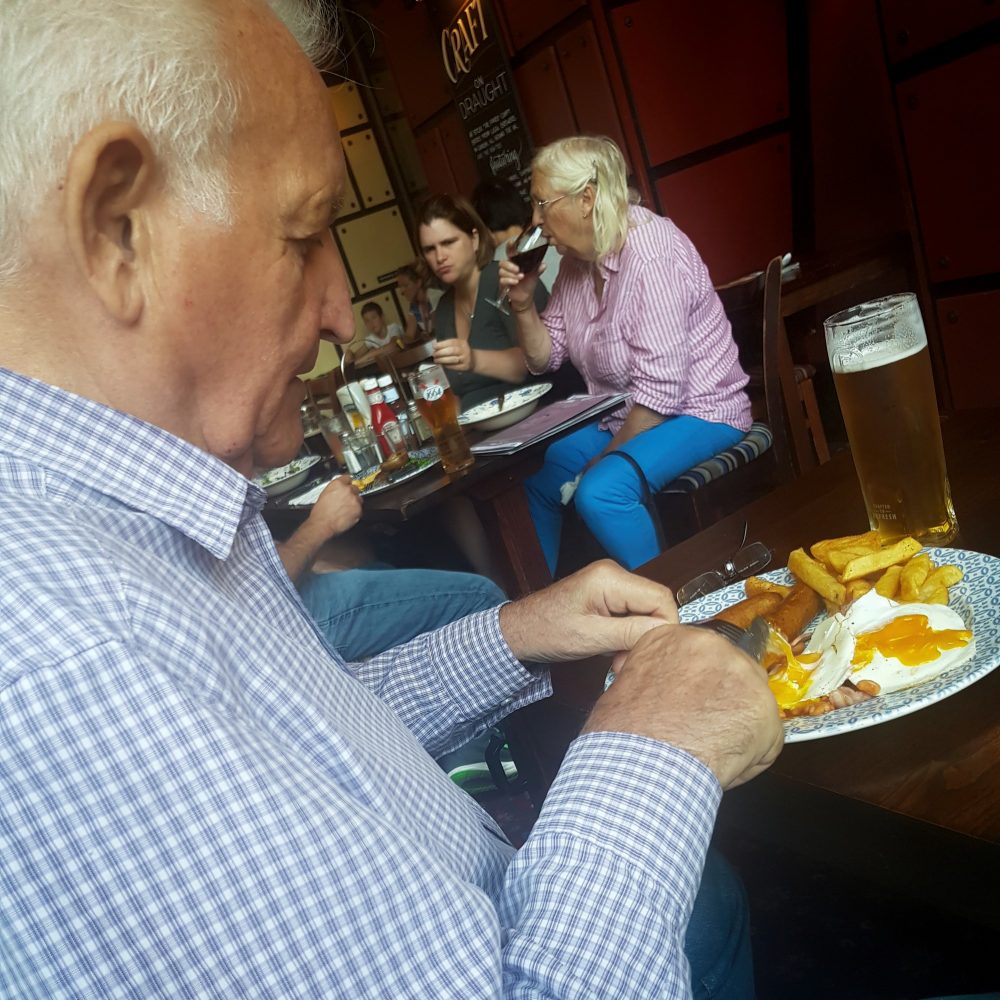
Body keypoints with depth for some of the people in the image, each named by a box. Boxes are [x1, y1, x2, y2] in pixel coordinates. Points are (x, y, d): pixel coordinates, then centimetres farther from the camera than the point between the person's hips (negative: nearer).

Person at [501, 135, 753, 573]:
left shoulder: (650, 253, -23)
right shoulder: (576, 260, 3)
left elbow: (660, 391, -27)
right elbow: (545, 358, 10)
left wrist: (603, 460, -18)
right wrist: (523, 305, -7)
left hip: (695, 411, -9)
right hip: (624, 417, 9)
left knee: (600, 492, -31)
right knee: (533, 475, 4)